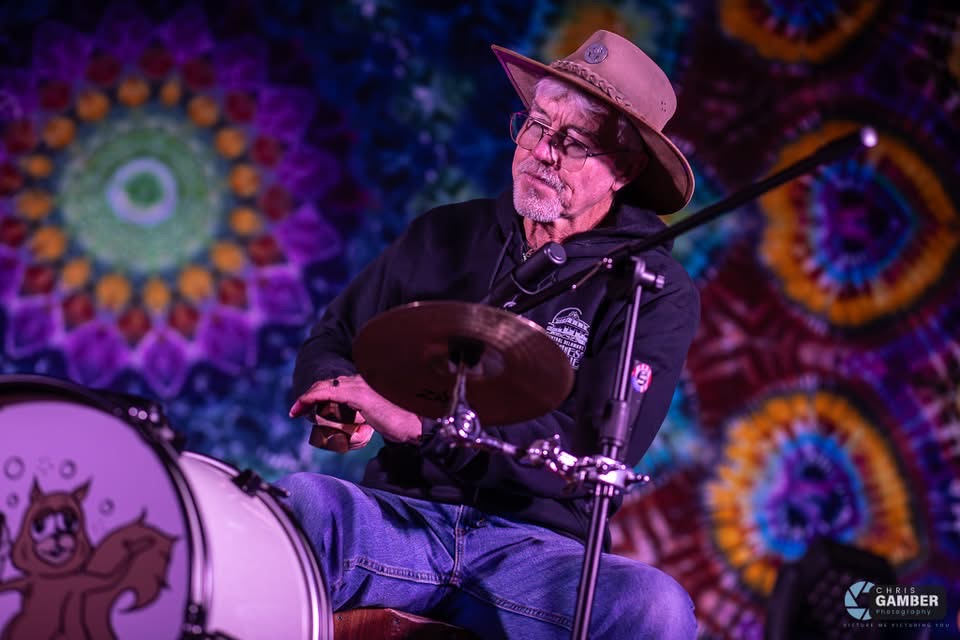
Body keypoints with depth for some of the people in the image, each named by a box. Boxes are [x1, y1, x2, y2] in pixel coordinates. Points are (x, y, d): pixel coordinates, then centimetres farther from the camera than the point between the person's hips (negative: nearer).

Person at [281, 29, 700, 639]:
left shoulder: (658, 294, 0)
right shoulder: (445, 235, 13)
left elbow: (596, 453, -13)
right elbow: (329, 341, 20)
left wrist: (422, 423, -22)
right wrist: (339, 395, -7)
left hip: (536, 547, -1)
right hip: (402, 513, 2)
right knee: (298, 501, -33)